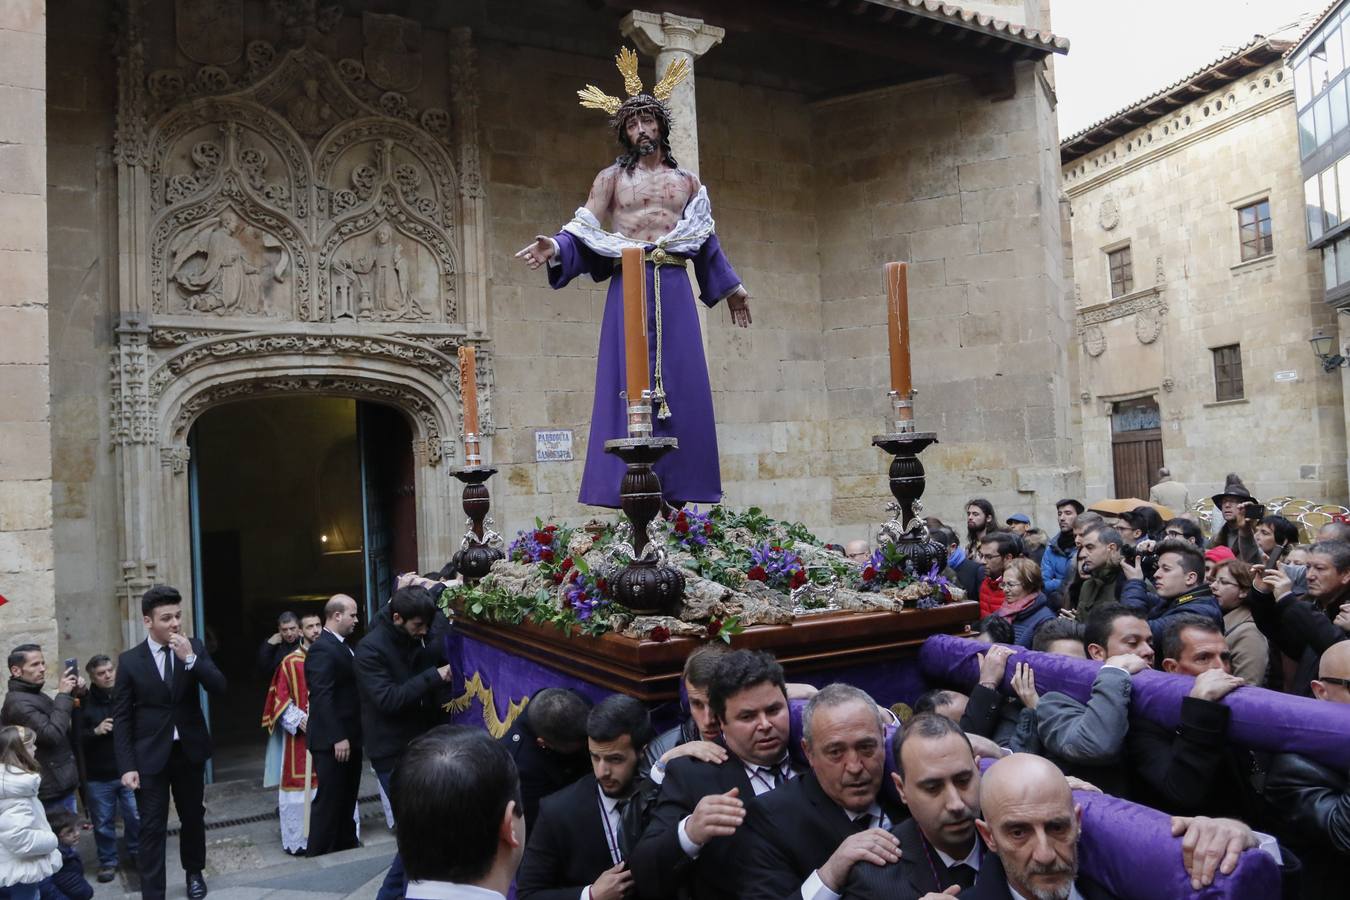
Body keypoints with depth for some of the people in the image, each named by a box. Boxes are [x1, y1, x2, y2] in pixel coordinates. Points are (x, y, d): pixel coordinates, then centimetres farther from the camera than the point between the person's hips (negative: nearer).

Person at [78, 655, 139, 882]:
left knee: (137, 818, 7)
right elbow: (75, 738, -7)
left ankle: (137, 853, 29)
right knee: (103, 823, 12)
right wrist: (95, 731, -21)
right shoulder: (84, 703, -5)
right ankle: (108, 861, 29)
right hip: (98, 776, 0)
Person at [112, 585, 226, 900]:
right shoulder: (130, 660, -7)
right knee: (152, 828, 0)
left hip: (189, 751, 2)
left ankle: (194, 872, 39)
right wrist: (127, 766, -10)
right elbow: (121, 718, -5)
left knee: (193, 817, 17)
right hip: (150, 756, -2)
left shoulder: (194, 647, -3)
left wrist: (190, 657, -24)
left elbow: (219, 689, -12)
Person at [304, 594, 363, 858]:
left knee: (346, 798, 18)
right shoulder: (322, 649, -18)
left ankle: (345, 848, 30)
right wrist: (338, 737, -24)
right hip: (333, 741, -9)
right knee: (329, 800, 1)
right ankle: (318, 854, 13)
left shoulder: (342, 646, 12)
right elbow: (322, 697, -23)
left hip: (349, 736, 9)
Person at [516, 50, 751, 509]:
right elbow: (583, 232, 2)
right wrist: (555, 247, -18)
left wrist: (730, 286, 27)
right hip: (630, 287, -2)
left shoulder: (687, 181, 18)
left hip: (674, 288, 2)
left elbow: (706, 240, 24)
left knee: (681, 382, -2)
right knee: (630, 385, -7)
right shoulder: (611, 178, 10)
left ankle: (678, 486, 2)